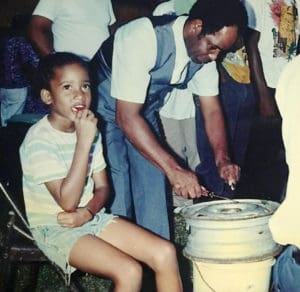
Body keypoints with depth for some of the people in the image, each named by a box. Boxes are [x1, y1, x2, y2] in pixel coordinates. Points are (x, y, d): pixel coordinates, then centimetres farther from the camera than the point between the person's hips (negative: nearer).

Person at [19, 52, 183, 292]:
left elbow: (102, 187, 8)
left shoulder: (88, 130, 4)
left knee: (165, 252, -9)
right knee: (129, 271, -25)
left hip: (91, 218, 7)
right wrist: (83, 142, -27)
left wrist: (87, 212, -15)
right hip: (55, 229, -7)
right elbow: (67, 202, -24)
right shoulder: (39, 140, -18)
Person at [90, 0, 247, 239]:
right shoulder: (143, 38, -34)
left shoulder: (204, 48, -13)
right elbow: (126, 116, -36)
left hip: (144, 110, 6)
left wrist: (222, 158, -20)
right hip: (106, 112, -6)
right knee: (117, 196, -11)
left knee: (153, 188, 3)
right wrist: (173, 169, -39)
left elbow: (211, 108, -4)